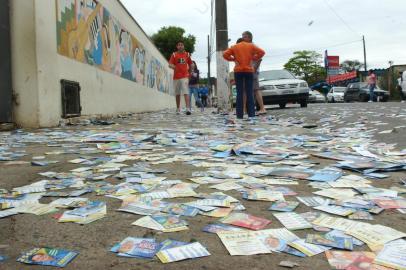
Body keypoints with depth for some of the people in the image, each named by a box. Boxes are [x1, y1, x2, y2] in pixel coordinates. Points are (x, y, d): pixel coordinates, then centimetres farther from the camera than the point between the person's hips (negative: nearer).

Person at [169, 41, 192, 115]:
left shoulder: (187, 54, 9)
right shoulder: (174, 55, 5)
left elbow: (190, 64, 21)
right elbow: (170, 64, -2)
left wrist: (189, 72, 18)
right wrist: (173, 67, -23)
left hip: (185, 76, -1)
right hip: (176, 76, 1)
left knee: (186, 92, -15)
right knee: (177, 93, 8)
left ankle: (188, 109, -23)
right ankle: (178, 108, 18)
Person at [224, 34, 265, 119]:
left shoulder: (234, 47, 10)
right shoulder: (251, 46, 11)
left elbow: (225, 54, -1)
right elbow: (262, 52, 0)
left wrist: (233, 59, 8)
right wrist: (254, 58, 7)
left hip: (238, 71, 0)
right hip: (249, 71, 0)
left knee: (239, 93, 1)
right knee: (249, 93, 2)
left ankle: (240, 115, -2)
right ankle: (251, 114, -2)